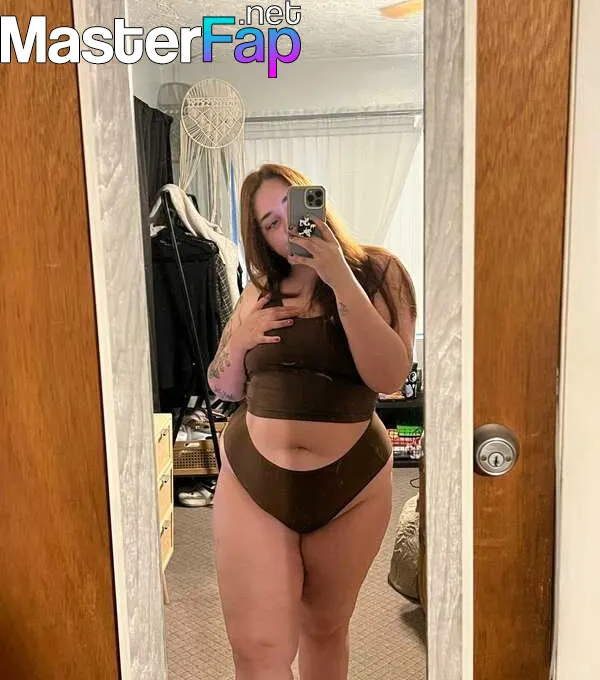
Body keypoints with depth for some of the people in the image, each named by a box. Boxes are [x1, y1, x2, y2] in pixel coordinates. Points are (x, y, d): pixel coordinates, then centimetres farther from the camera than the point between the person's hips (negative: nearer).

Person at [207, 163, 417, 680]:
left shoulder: (376, 272, -4)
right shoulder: (261, 292, 6)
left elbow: (390, 376, -19)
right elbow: (224, 388, 12)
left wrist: (342, 279, -23)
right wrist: (240, 339, -8)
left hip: (350, 484, -1)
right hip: (252, 481, 2)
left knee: (326, 626, 19)